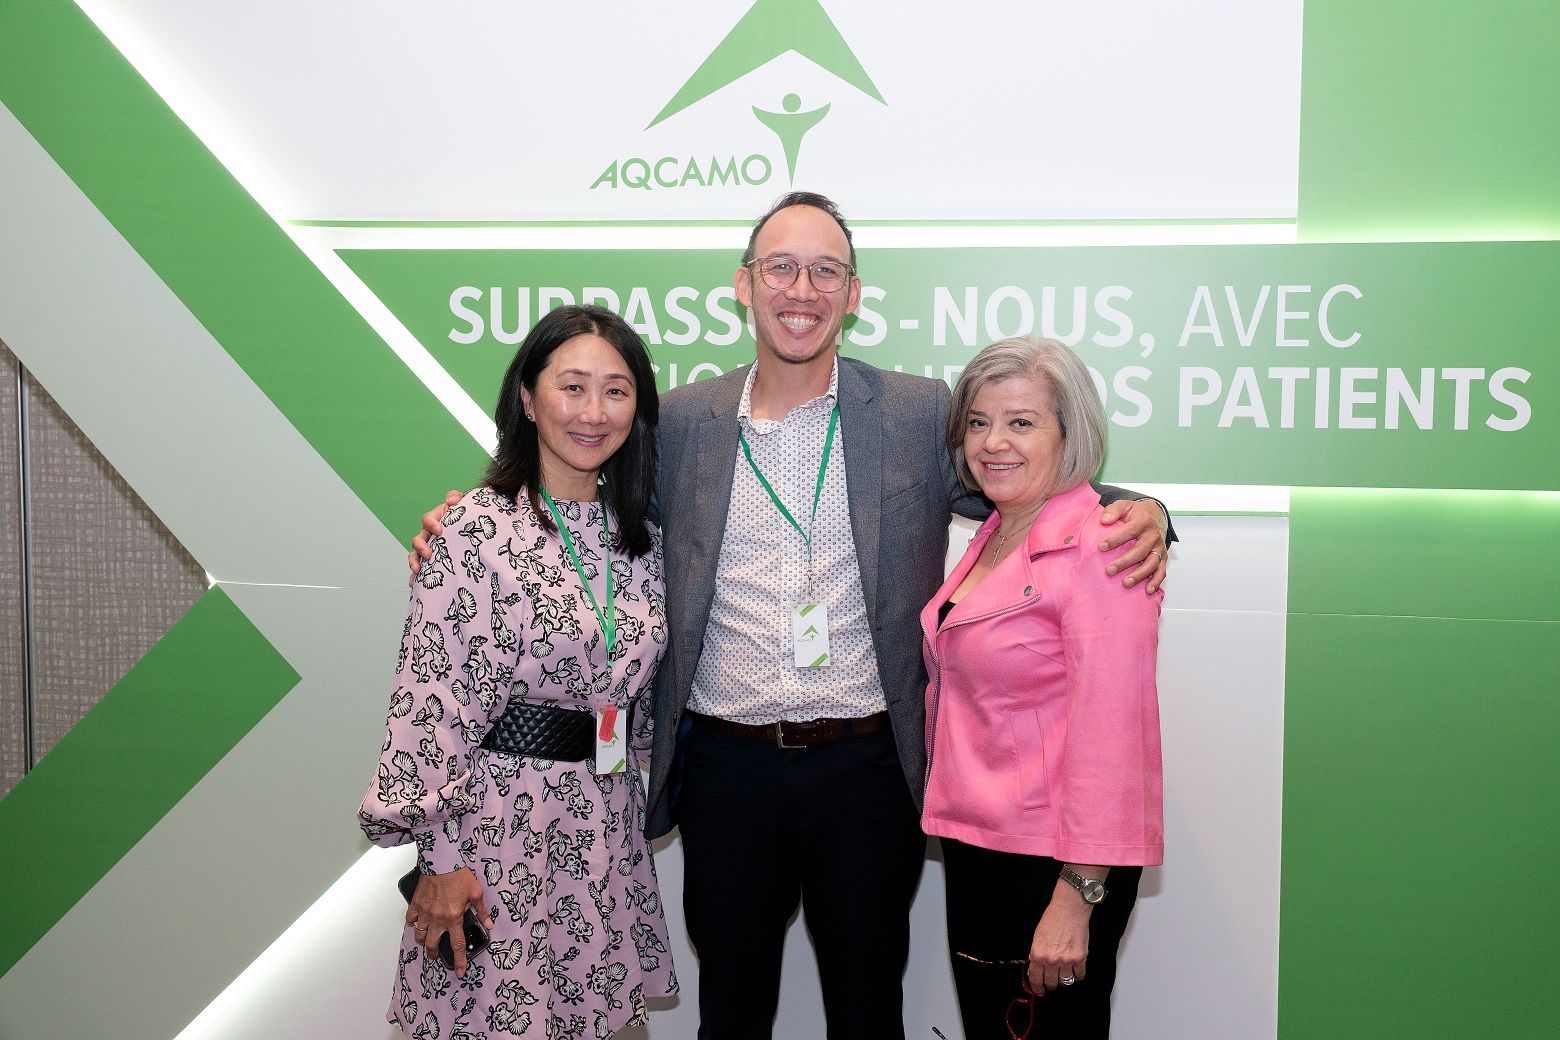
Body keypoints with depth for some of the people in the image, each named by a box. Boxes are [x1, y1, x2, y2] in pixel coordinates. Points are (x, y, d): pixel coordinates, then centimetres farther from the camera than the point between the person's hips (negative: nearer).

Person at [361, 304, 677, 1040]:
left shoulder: (639, 534, 6)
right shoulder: (479, 528, -13)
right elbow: (431, 699, -14)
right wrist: (439, 855, -14)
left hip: (607, 828, 6)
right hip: (501, 824, -5)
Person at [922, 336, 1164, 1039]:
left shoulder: (1097, 547, -17)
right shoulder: (990, 537, 10)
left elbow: (1109, 730, -21)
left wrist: (1077, 898, -23)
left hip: (1053, 860, -8)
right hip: (974, 846, 8)